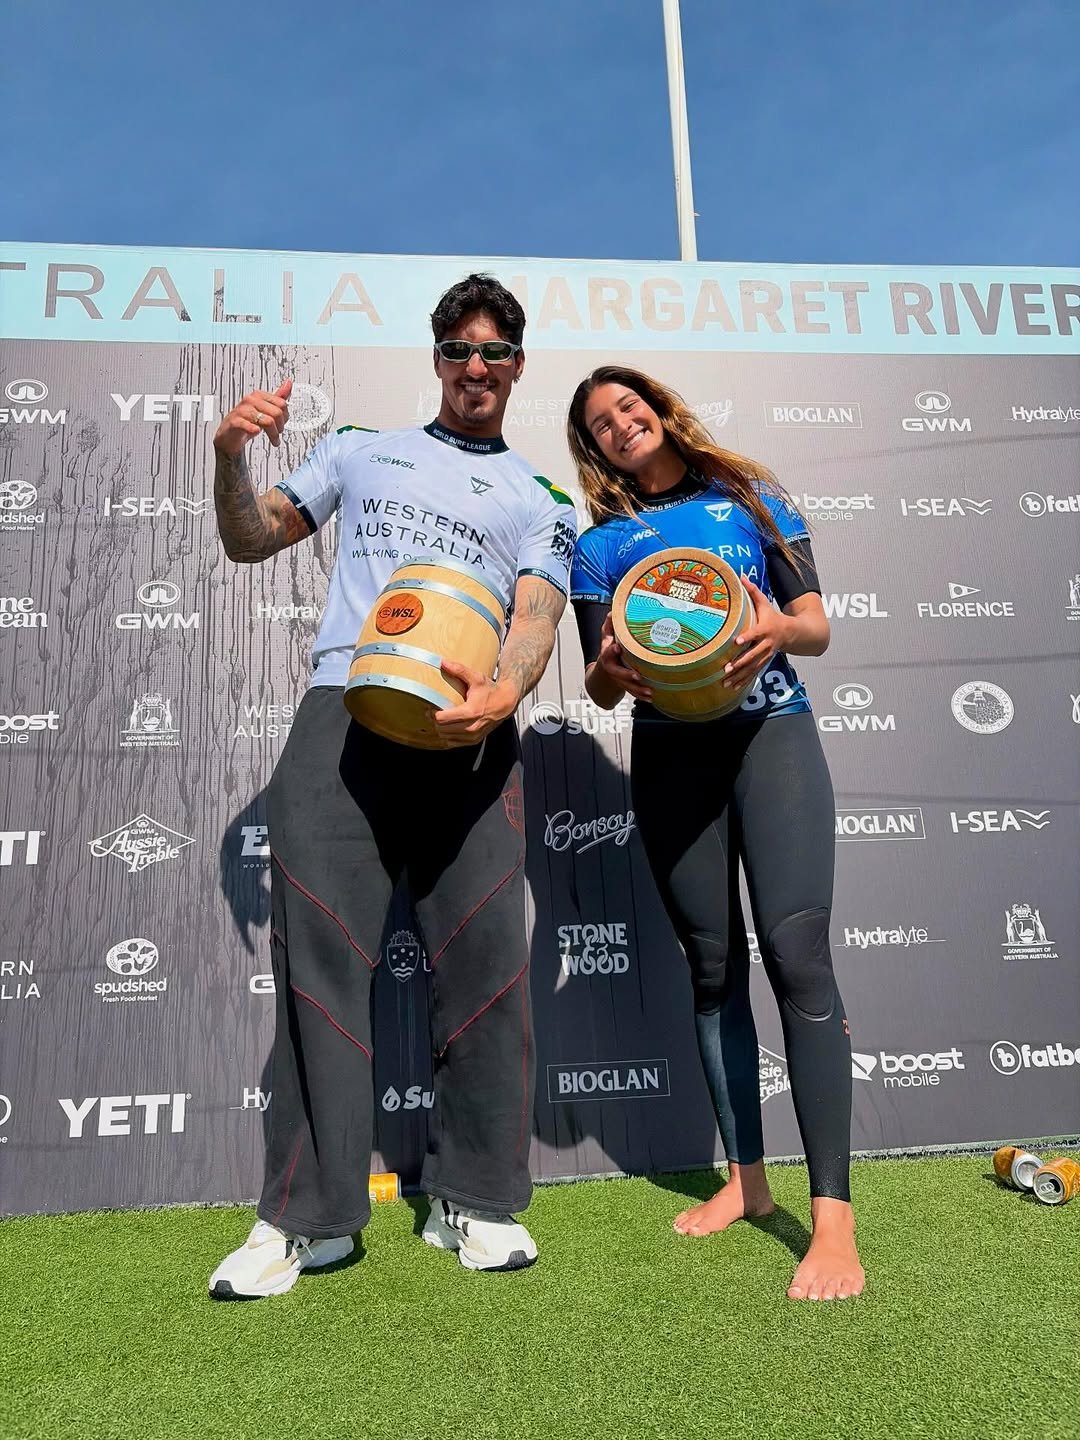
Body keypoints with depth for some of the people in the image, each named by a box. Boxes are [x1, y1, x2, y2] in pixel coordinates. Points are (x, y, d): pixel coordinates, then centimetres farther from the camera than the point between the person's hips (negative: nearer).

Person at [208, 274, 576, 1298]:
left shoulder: (541, 499, 20)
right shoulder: (360, 450, 25)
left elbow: (536, 618, 3)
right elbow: (251, 541, 23)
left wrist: (503, 692, -19)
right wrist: (230, 457, 3)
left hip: (469, 727, 0)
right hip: (342, 708, 1)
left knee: (485, 951, -6)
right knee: (319, 948, -6)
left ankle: (473, 1200, 11)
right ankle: (308, 1214, 6)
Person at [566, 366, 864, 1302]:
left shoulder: (753, 501, 11)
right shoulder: (600, 545, 12)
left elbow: (817, 626, 5)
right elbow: (601, 684, 7)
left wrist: (779, 629, -18)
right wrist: (609, 671, -17)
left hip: (771, 732, -1)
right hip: (670, 756, 2)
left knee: (797, 952, -13)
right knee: (713, 964, 6)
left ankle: (833, 1219, -8)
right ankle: (746, 1179, 21)